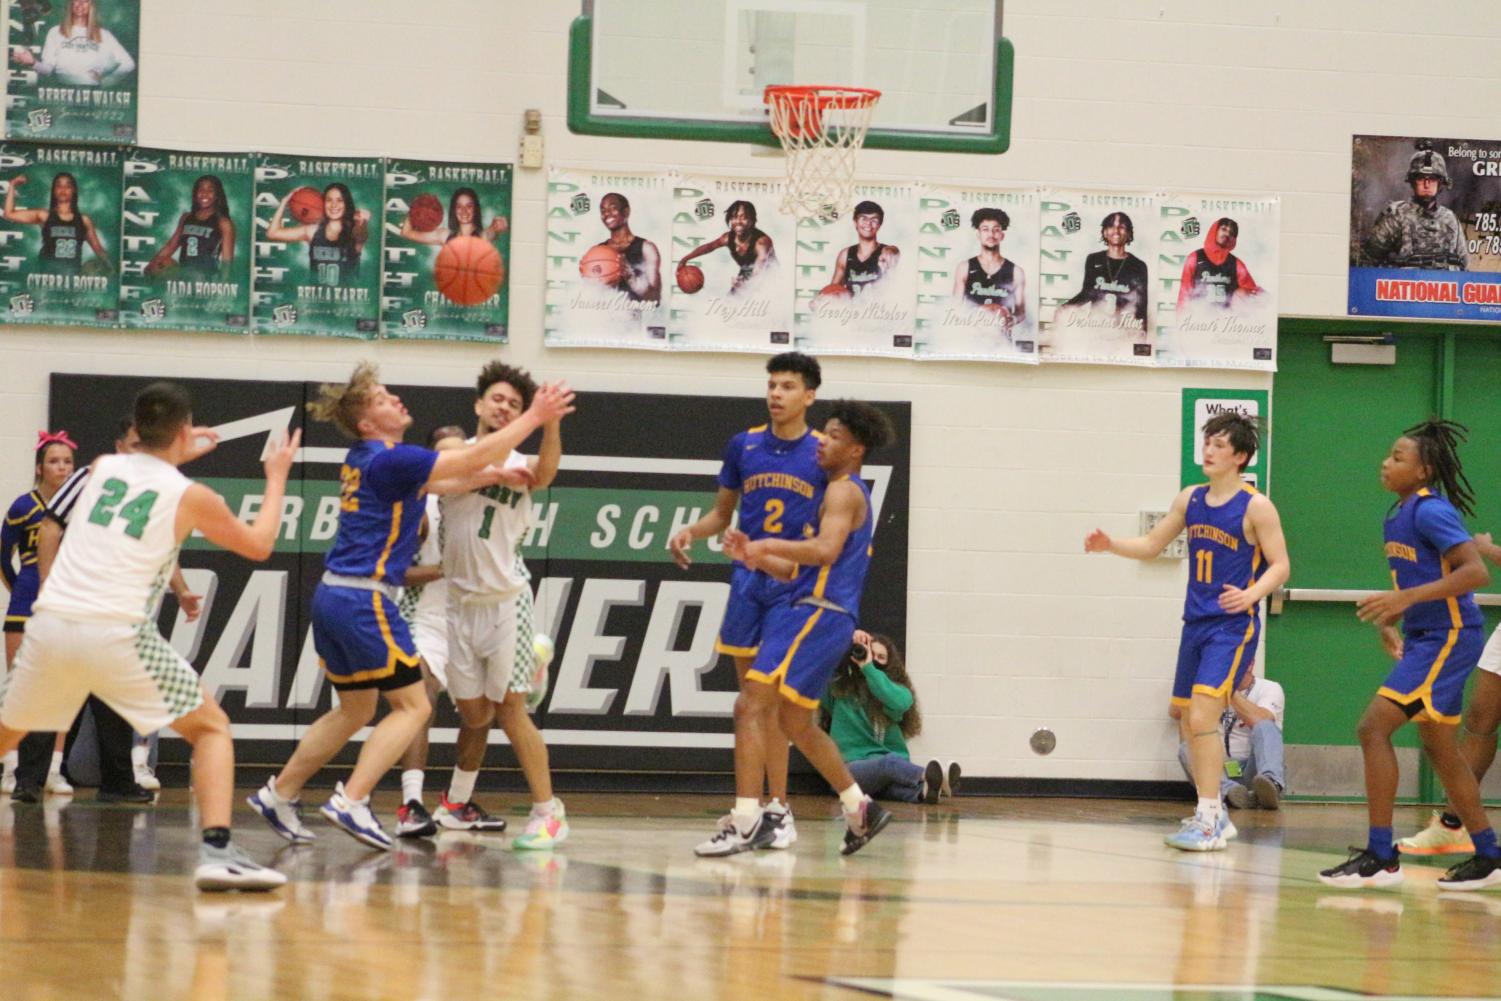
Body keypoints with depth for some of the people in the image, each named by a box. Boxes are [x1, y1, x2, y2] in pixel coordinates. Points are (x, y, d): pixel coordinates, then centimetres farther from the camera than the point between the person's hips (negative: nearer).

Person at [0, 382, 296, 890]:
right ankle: (216, 849, -8)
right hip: (117, 633, -4)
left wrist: (179, 457, 49)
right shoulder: (191, 497, 5)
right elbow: (259, 545, 21)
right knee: (211, 728, 9)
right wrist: (276, 478, 34)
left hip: (50, 624, 4)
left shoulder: (102, 467, 15)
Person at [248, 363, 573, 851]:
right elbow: (473, 459, -14)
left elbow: (439, 481, 25)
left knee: (355, 709, 21)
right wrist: (534, 417, -8)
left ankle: (279, 794, 23)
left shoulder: (363, 460, 14)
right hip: (364, 599, -9)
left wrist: (494, 476, 14)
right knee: (412, 706, -3)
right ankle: (351, 801, -12)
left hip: (333, 595, 9)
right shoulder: (391, 460, -13)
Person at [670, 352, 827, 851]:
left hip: (795, 585, -4)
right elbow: (722, 513, 17)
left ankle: (778, 807, -6)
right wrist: (691, 531, -3)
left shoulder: (823, 455, -1)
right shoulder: (744, 446, 9)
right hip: (748, 580, 4)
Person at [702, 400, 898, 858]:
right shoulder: (845, 495, 25)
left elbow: (826, 549, -26)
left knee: (751, 707, -17)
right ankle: (861, 810, 28)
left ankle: (747, 821, -23)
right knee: (795, 721, 22)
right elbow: (800, 569, 25)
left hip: (817, 614, -11)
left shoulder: (845, 491, -7)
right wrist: (754, 556, 10)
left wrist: (768, 546, -19)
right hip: (814, 612, 11)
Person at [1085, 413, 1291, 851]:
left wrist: (1251, 594, -28)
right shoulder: (1191, 500, 9)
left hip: (1232, 627, -7)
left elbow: (1280, 565, -10)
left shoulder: (1255, 507, -9)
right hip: (1195, 624, 7)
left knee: (1202, 717, -19)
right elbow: (1152, 544, 19)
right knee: (1188, 724, 12)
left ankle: (1209, 822, -15)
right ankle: (1212, 815, 27)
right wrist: (1110, 545, 1)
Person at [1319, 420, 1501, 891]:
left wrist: (1405, 599, -30)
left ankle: (1380, 856, -14)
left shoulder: (1431, 511, -16)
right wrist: (1391, 621, 13)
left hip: (1448, 638, -10)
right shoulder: (1400, 515, 11)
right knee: (1439, 749, 17)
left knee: (1373, 728, -16)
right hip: (1424, 639, 10)